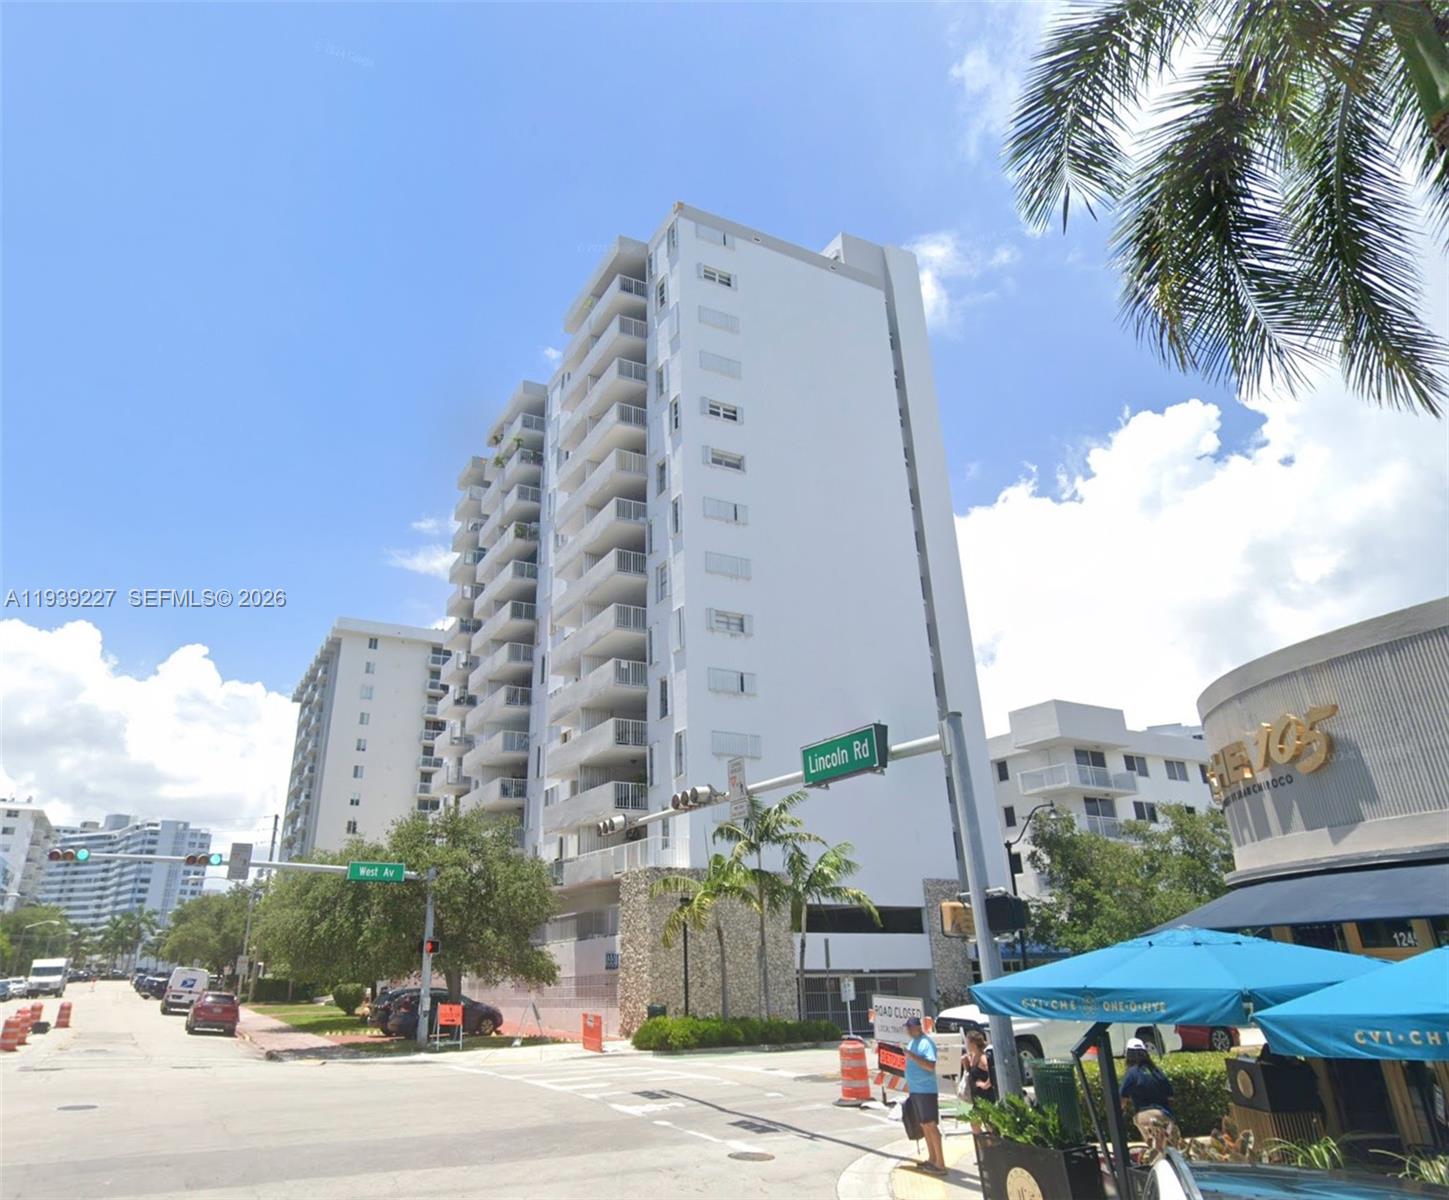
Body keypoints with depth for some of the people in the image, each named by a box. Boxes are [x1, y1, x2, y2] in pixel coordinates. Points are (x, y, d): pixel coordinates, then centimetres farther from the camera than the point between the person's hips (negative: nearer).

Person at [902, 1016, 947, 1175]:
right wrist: (908, 1086, 22)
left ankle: (940, 1164, -4)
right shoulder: (911, 1043, 14)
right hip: (915, 1090, 9)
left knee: (931, 1125, -7)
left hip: (926, 1090, -9)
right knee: (924, 1126, 14)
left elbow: (930, 1066, -23)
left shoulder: (926, 1043, -14)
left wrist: (912, 1056, -26)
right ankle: (931, 1159, 23)